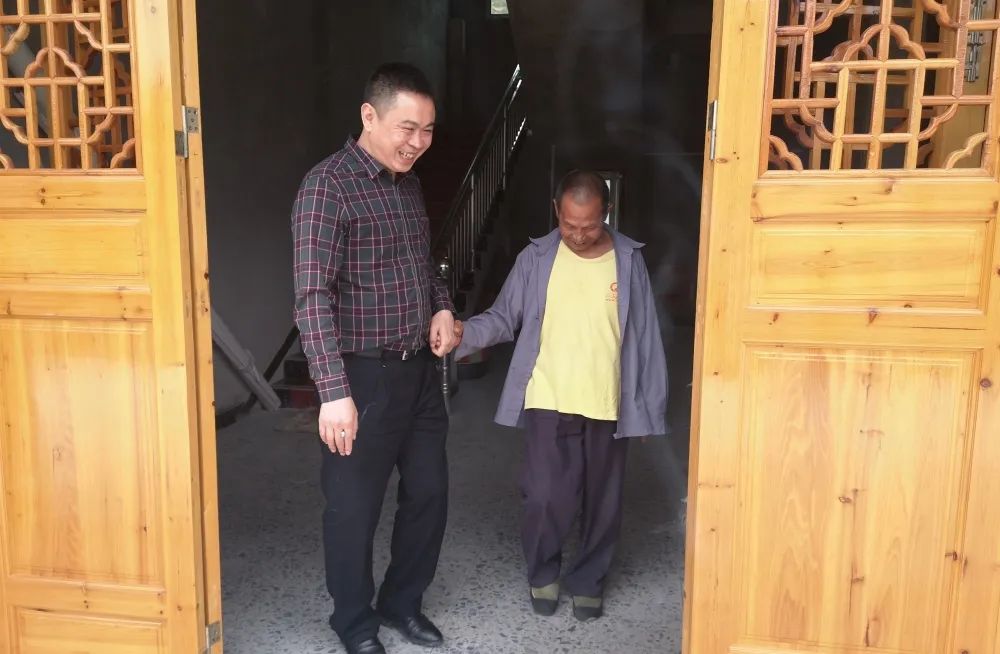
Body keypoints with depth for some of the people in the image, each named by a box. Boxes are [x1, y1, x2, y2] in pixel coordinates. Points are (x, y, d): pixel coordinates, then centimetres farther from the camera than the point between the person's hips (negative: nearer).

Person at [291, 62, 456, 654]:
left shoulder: (410, 184, 9)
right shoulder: (328, 186, -16)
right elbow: (313, 296, -22)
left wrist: (443, 308, 2)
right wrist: (334, 392, -27)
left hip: (420, 368, 8)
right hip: (364, 374, -7)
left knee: (429, 491, 15)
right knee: (355, 505, 8)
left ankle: (402, 603, 36)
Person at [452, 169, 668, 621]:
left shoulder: (629, 261, -1)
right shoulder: (536, 258, -1)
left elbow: (644, 337, 2)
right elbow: (505, 317, 0)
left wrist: (651, 405, 1)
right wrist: (466, 333, -21)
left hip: (609, 407, 1)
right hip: (549, 402, -1)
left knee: (602, 503, 11)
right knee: (546, 498, -5)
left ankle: (588, 581, 33)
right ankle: (542, 573, 24)